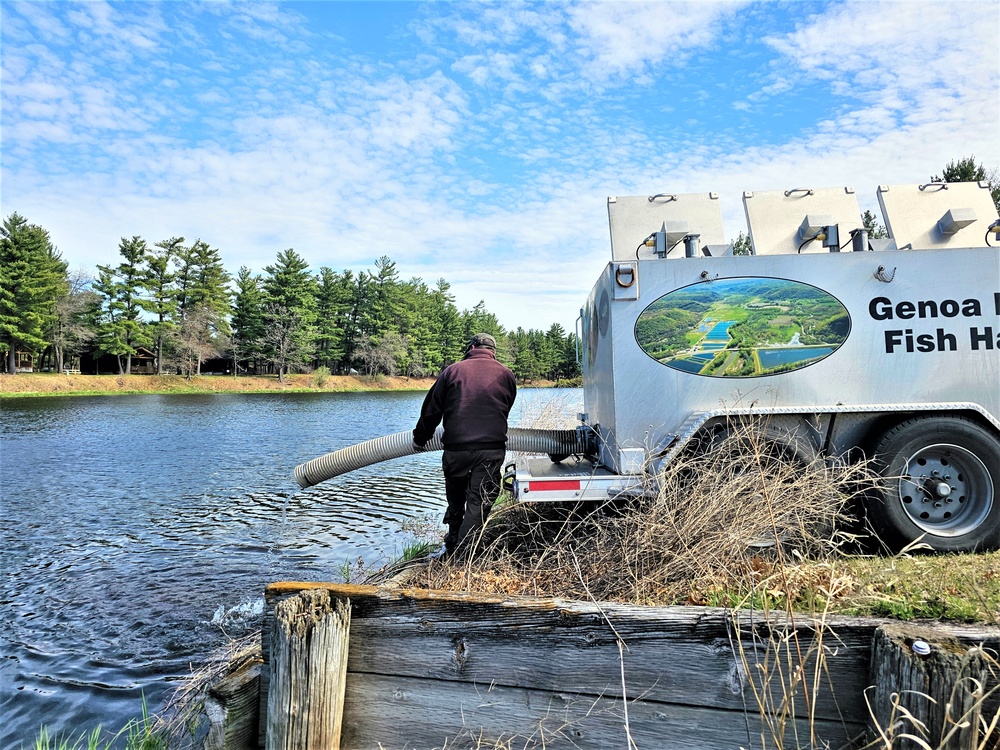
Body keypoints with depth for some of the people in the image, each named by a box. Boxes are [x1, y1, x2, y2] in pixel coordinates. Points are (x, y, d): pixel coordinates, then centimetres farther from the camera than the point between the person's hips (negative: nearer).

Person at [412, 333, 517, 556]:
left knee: (455, 502, 19)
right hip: (492, 450, -1)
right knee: (478, 505, 3)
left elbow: (431, 409, 7)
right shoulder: (506, 375, 8)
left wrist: (420, 437, 23)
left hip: (455, 448, 1)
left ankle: (452, 548, 35)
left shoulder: (453, 370, 4)